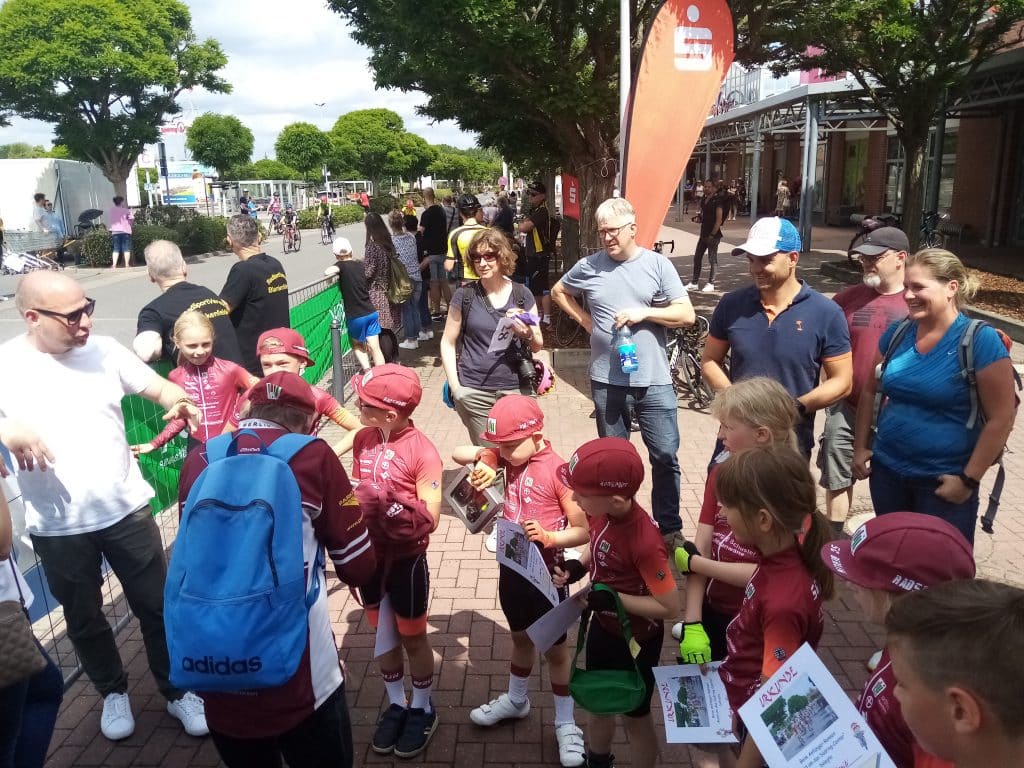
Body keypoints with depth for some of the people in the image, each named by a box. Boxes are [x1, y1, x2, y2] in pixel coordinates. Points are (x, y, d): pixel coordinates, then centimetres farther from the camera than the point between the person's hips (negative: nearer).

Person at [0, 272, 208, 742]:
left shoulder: (103, 350, -3)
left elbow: (158, 387, 0)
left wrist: (178, 401, -23)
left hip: (127, 510, 1)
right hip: (57, 527, -1)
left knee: (156, 606, 11)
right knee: (84, 620, 18)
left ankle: (177, 691, 32)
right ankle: (113, 692, 43)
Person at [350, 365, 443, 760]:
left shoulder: (422, 452, -22)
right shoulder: (363, 439, -4)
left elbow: (430, 519, -23)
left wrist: (386, 501, -34)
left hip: (406, 560, -5)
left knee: (413, 637, 14)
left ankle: (422, 709, 36)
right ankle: (396, 704, 39)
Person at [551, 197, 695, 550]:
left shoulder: (657, 264, -4)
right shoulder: (588, 266, 0)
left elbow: (687, 314, -5)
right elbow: (558, 291, 18)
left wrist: (644, 312, -18)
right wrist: (585, 321, 4)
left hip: (654, 381, -1)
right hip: (607, 382, 2)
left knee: (665, 456, 4)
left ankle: (670, 528, 20)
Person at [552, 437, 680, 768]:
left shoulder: (643, 541, -37)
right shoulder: (601, 513, -15)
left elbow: (670, 607, -28)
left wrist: (614, 599, -30)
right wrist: (578, 566, -11)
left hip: (636, 640, -7)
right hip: (602, 626, 7)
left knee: (634, 716, 18)